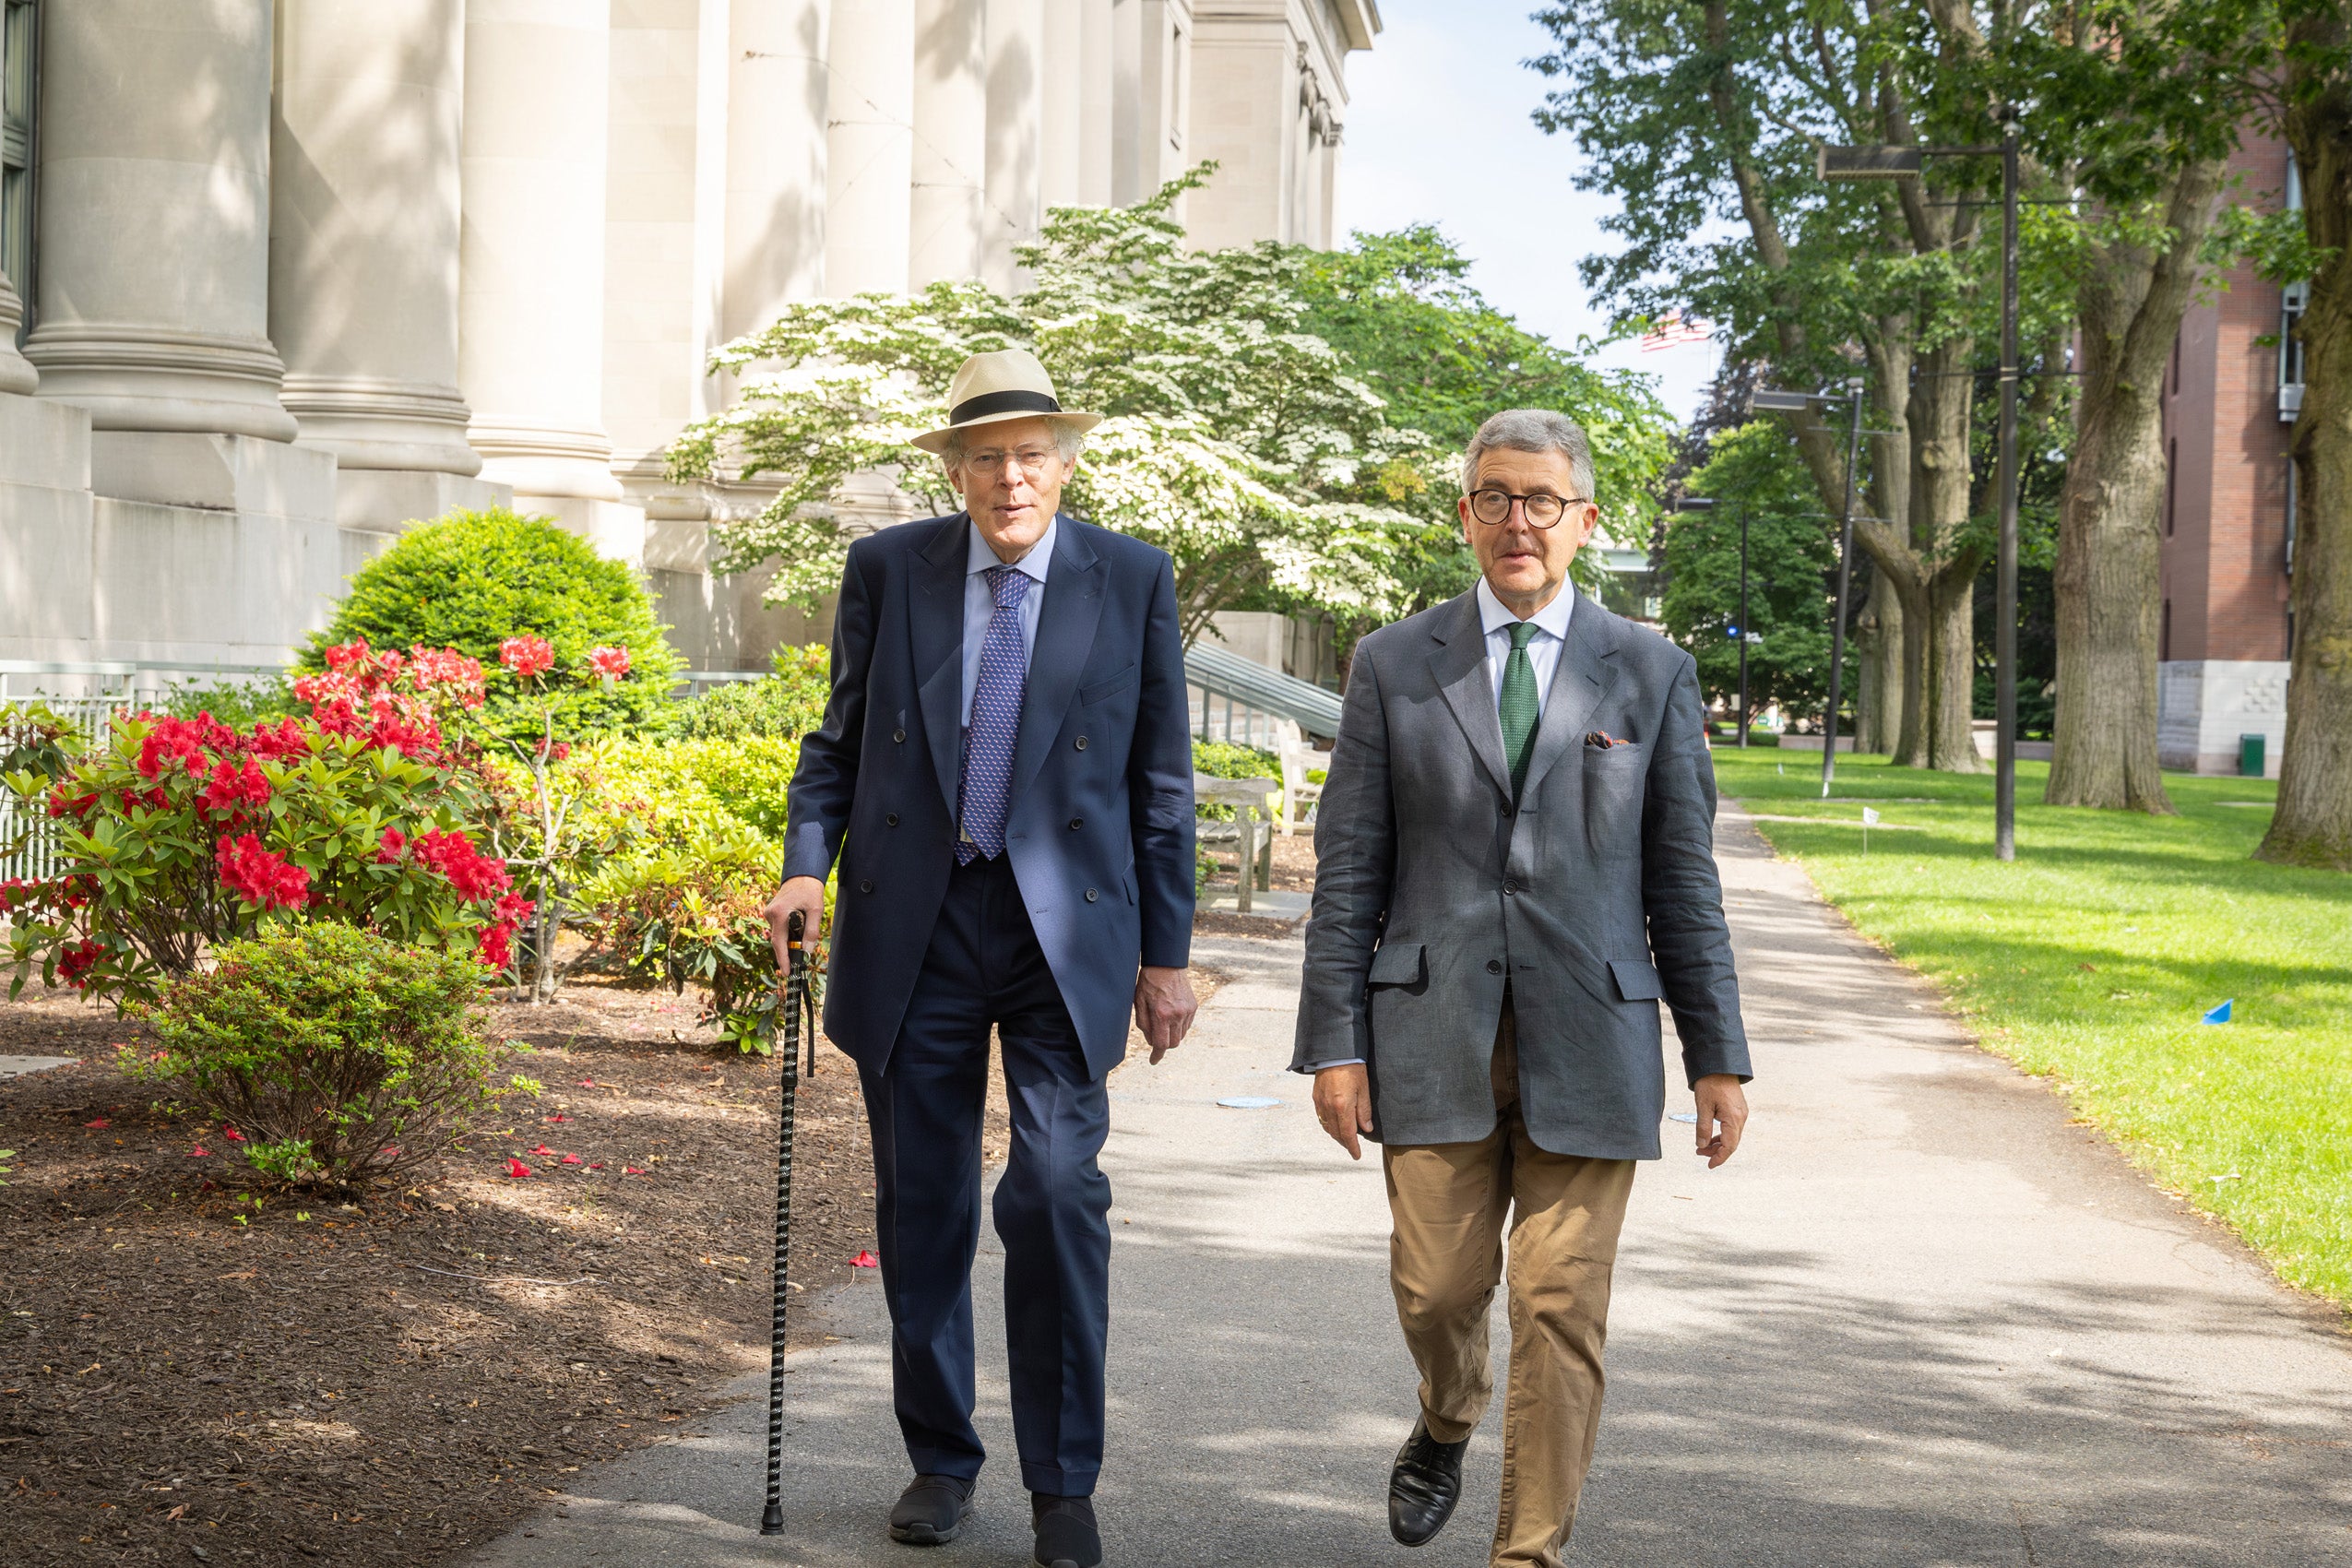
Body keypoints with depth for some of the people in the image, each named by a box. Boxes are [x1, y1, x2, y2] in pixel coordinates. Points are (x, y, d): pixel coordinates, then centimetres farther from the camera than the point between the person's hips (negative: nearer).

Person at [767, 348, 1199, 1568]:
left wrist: (1166, 951, 4)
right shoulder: (887, 569, 5)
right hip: (916, 925, 2)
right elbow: (841, 737, 13)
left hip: (1068, 926, -2)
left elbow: (1159, 778, 5)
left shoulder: (1132, 581, 2)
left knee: (1058, 1191, -12)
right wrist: (807, 862, -4)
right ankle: (941, 1459, 23)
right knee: (923, 1208, 8)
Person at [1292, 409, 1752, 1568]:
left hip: (1587, 1037, 0)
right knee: (1437, 1287, 3)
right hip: (1434, 1036, 0)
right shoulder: (1394, 667, 6)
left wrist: (1718, 1056, 4)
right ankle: (1448, 1422, 37)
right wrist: (1333, 1041, -2)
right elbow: (1349, 871, 5)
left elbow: (1683, 880, 7)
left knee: (1562, 1309, -2)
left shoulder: (1651, 675, 7)